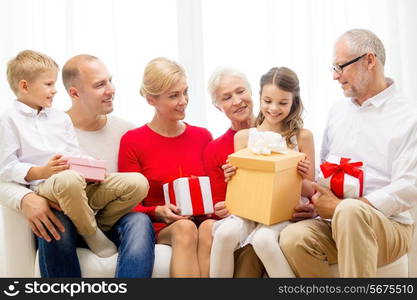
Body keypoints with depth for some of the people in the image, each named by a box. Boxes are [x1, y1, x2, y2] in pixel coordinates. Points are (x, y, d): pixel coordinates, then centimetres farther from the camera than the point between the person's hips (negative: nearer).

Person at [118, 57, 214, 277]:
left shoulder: (203, 137, 13)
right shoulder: (132, 141, 2)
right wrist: (158, 212, -17)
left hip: (202, 222, 3)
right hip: (159, 229, -2)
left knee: (210, 227, -33)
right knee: (185, 228, -35)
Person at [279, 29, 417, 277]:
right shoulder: (338, 111, 16)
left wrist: (340, 207, -17)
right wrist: (315, 196, -4)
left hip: (389, 226, -5)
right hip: (335, 222, 5)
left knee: (350, 210, -38)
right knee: (292, 237, -27)